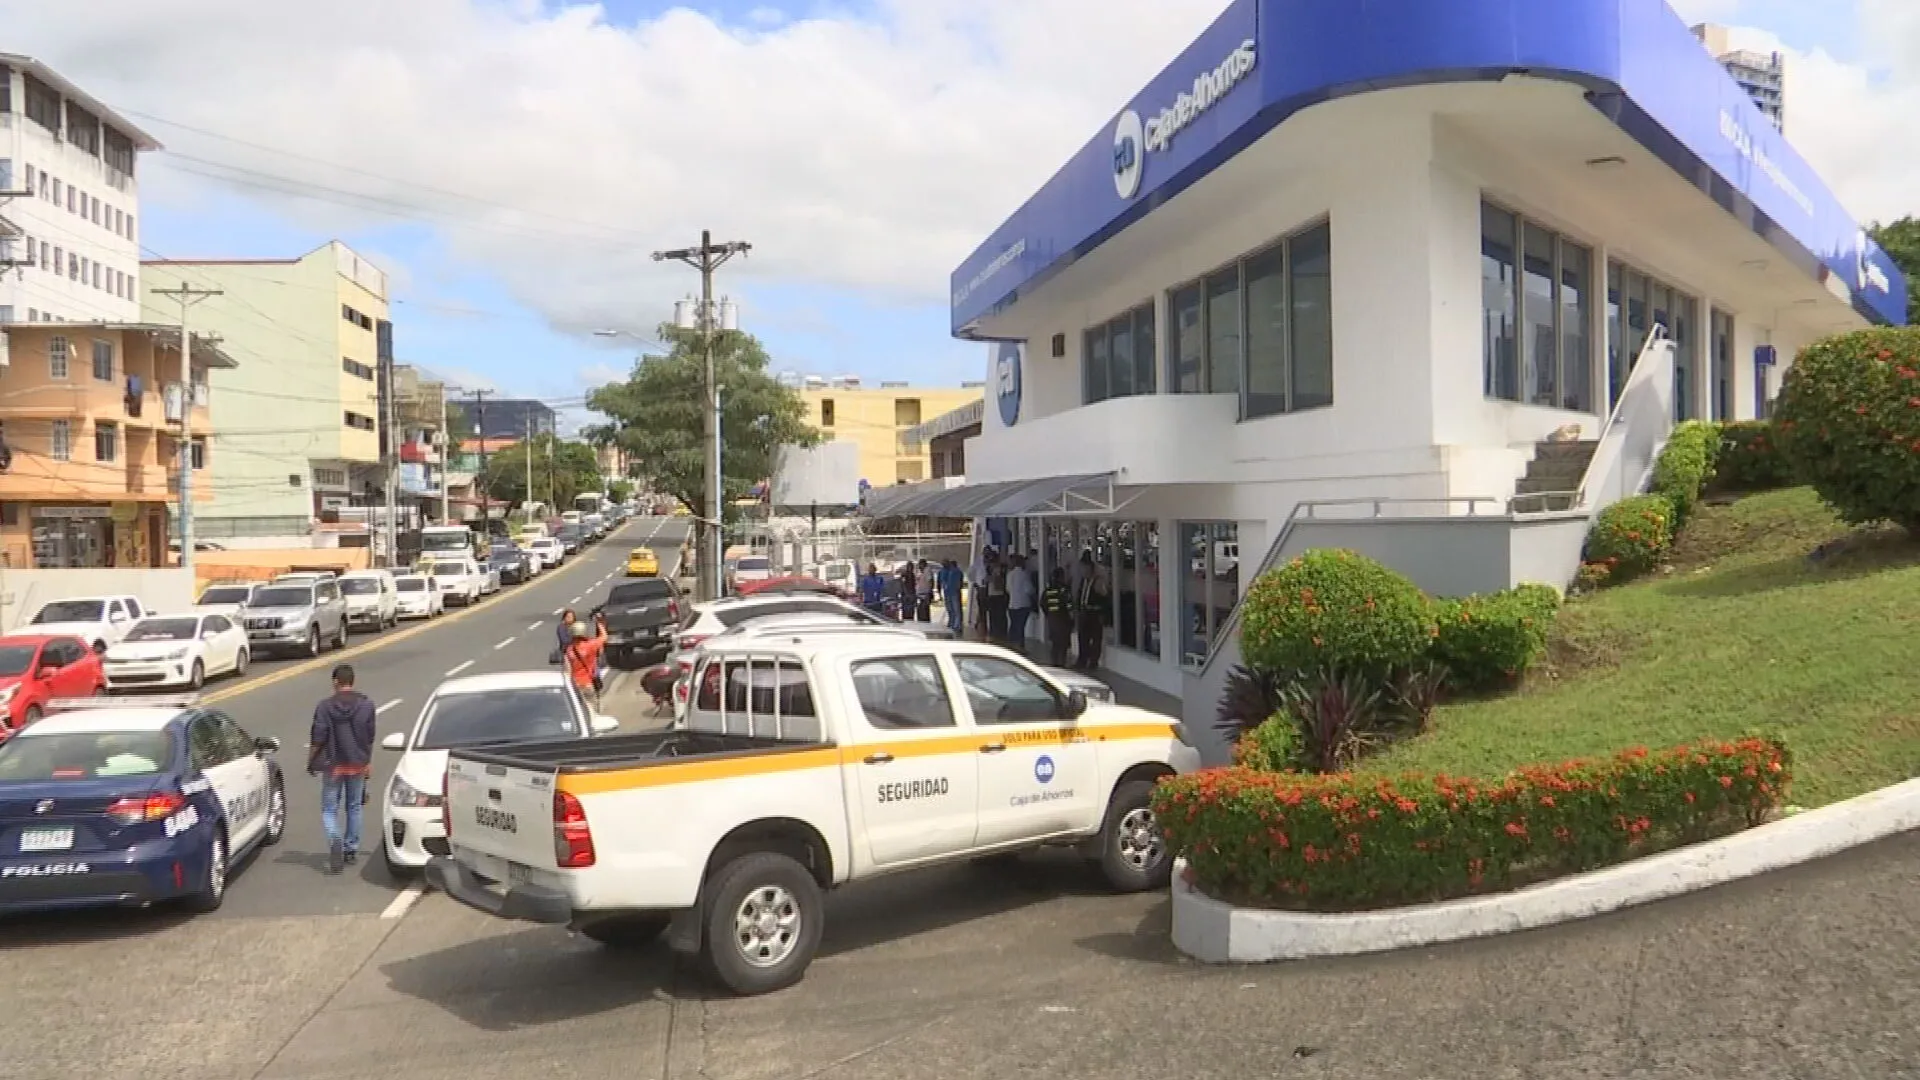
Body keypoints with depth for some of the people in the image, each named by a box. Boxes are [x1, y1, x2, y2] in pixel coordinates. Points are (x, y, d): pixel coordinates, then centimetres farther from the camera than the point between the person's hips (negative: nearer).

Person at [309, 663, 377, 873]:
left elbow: (318, 738, -10)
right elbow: (370, 737, 3)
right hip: (358, 764, 3)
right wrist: (367, 762, 15)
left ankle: (335, 840, -19)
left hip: (333, 764, -3)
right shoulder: (366, 704, -4)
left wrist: (311, 761, 5)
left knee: (329, 809, 6)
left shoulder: (325, 706, -12)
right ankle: (351, 850, 21)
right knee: (354, 807, 15)